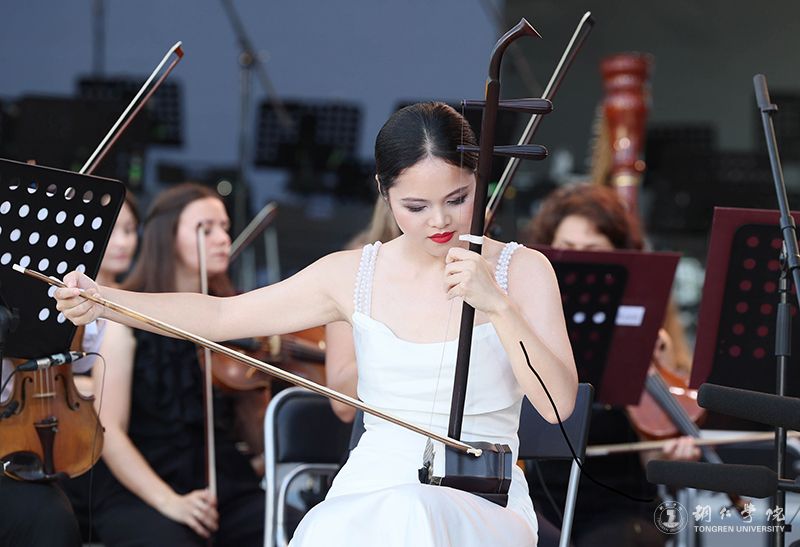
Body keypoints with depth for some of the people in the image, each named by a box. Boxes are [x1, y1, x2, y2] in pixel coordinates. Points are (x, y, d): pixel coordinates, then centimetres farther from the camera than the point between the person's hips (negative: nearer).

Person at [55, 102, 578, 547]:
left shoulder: (521, 270, 3)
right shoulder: (353, 275, 9)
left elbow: (559, 403, -7)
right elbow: (222, 315, 13)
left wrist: (496, 304, -18)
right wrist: (102, 301, 2)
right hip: (367, 494, 2)